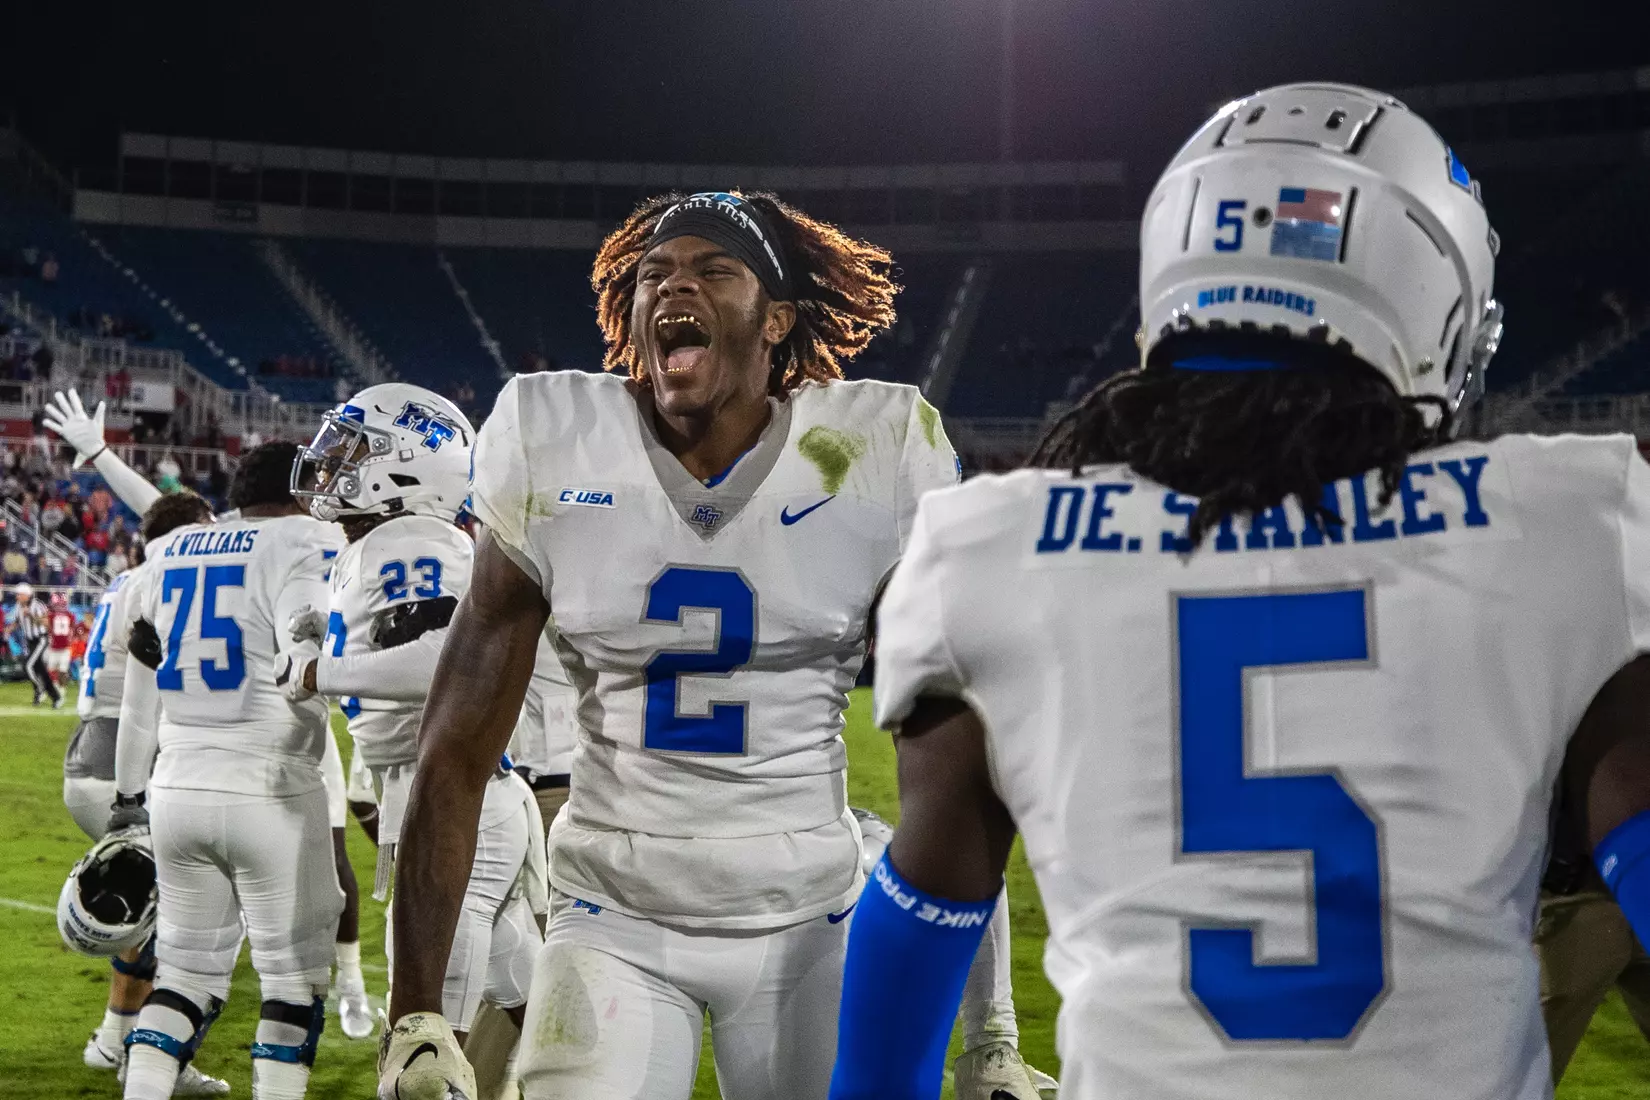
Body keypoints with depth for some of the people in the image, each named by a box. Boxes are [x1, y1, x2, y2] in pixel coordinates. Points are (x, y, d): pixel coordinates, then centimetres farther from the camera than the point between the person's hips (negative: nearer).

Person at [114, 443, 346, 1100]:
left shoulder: (168, 555, 14)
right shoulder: (308, 544, -5)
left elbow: (139, 703, 21)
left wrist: (129, 791, 30)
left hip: (177, 791, 6)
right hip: (269, 792, -6)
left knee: (188, 973, 16)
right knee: (294, 979, 6)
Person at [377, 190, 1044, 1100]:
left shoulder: (870, 458, -8)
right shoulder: (554, 457, -7)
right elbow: (455, 750, -4)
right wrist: (413, 1016, -7)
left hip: (809, 919, 0)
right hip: (613, 920, 0)